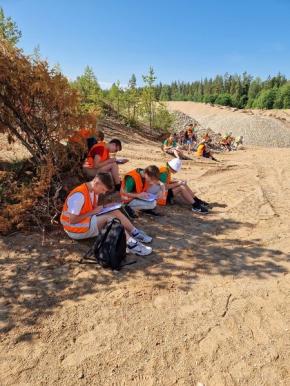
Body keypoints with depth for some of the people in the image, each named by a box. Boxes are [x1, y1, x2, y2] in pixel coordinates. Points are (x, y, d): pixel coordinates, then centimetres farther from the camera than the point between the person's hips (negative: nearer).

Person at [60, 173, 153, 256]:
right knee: (109, 217, -26)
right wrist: (92, 212, -20)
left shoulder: (94, 191, 2)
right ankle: (130, 244, -31)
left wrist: (101, 209, -11)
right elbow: (72, 221, -25)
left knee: (115, 212, -7)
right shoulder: (79, 195, -26)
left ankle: (135, 233, -7)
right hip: (75, 230, -9)